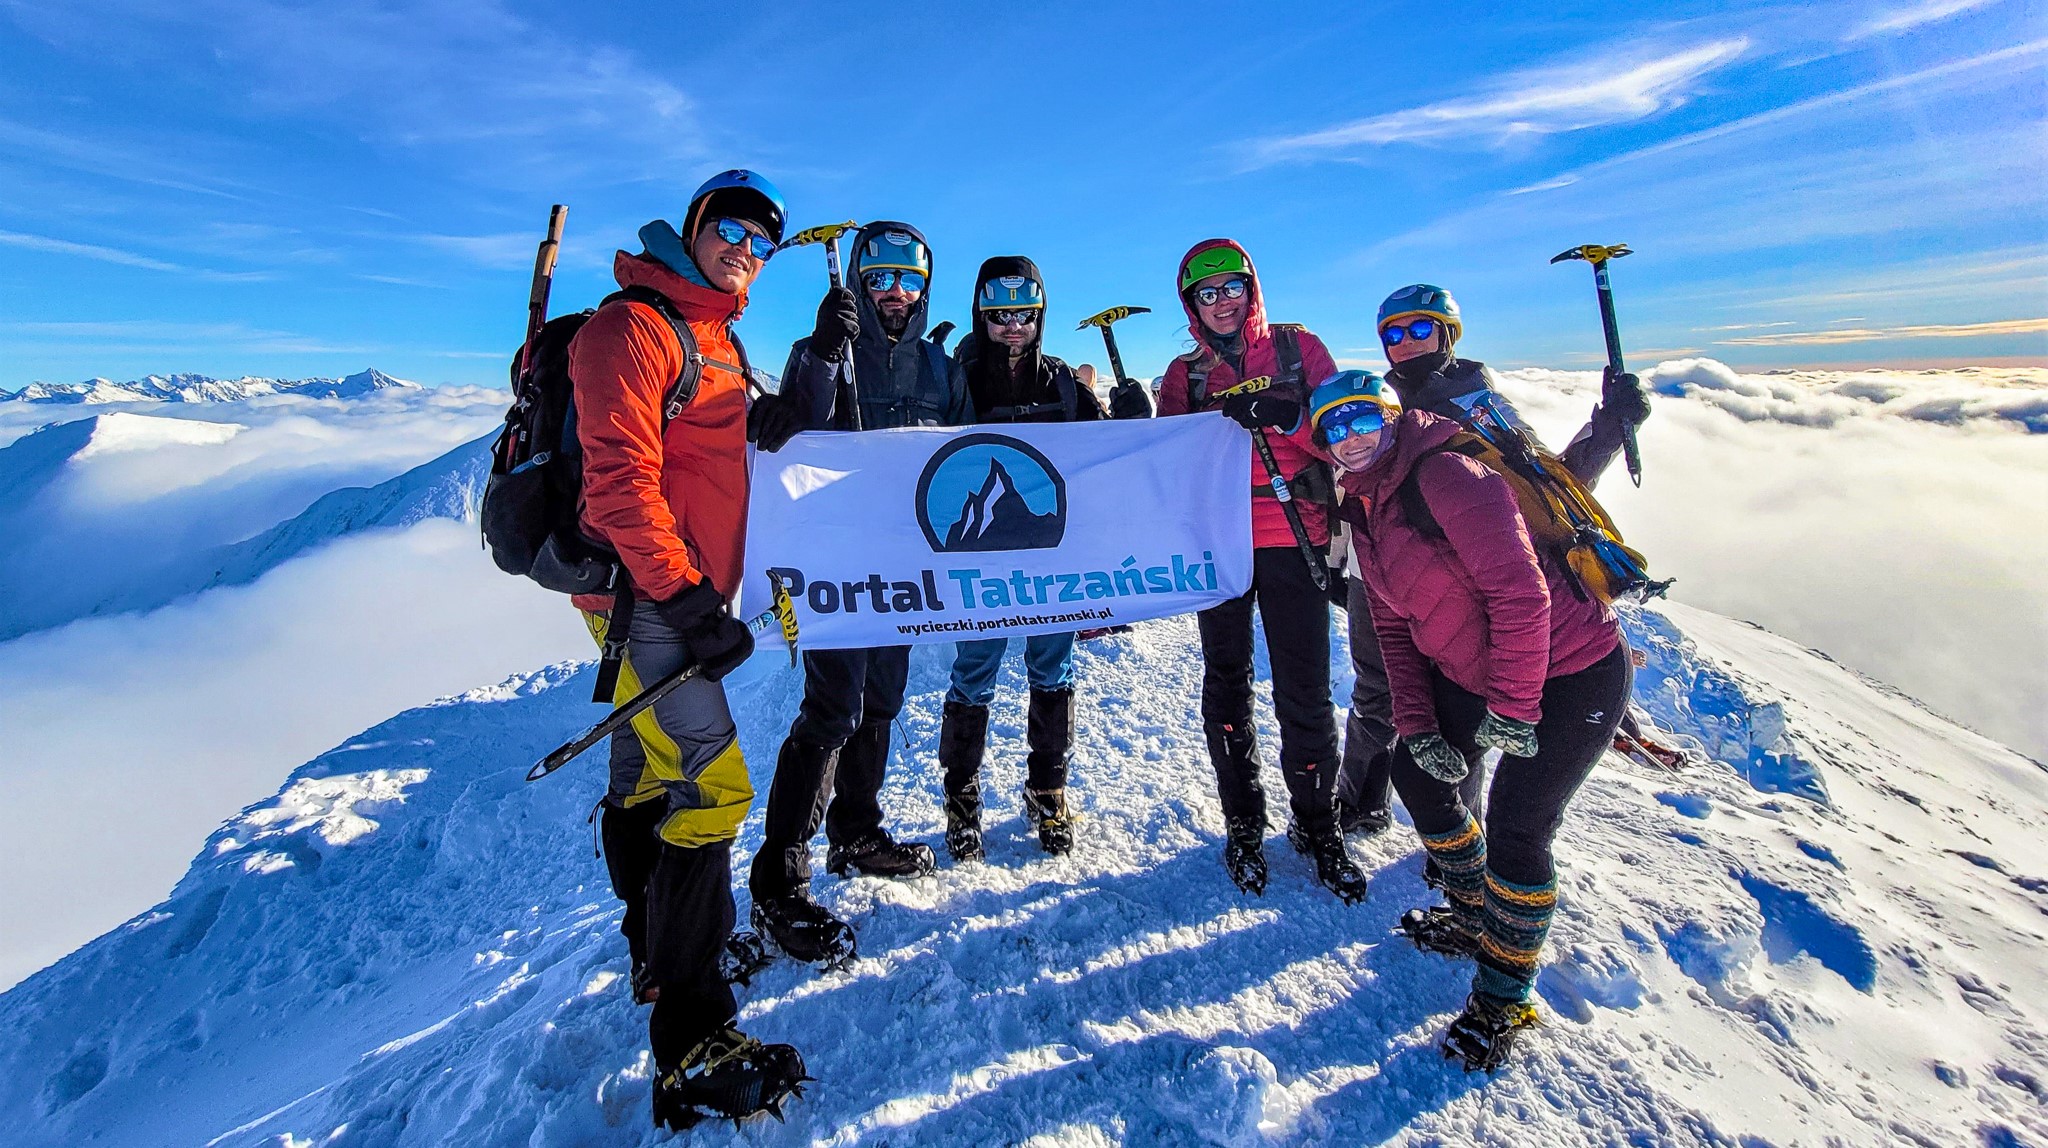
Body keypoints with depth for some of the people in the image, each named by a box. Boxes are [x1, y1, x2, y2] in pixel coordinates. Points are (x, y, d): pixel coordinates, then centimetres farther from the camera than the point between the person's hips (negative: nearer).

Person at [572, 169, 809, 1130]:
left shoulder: (717, 335, 19)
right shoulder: (634, 325, -11)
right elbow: (621, 474, -20)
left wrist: (754, 417, 3)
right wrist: (686, 600, -22)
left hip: (681, 591, 10)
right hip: (647, 591, -9)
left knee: (647, 778, 19)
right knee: (712, 787, -13)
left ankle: (657, 957, 36)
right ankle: (692, 1050, -3)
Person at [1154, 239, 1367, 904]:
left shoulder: (1299, 349, 7)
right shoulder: (1184, 374, 12)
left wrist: (1284, 415, -17)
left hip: (1293, 540, -2)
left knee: (1304, 691, 0)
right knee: (1226, 682, 8)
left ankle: (1317, 824, 20)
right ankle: (1242, 822, 24)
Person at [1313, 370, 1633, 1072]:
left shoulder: (1447, 474, -23)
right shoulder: (1365, 511, 4)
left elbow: (1521, 592, -27)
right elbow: (1394, 628, 7)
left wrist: (1510, 710, -21)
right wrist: (1416, 725, -2)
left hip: (1570, 672, -9)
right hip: (1472, 673, 9)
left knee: (1516, 830, -9)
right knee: (1416, 774, 12)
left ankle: (1504, 997, 16)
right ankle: (1474, 916, 37)